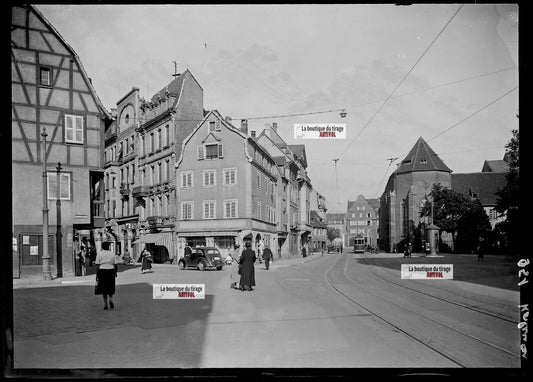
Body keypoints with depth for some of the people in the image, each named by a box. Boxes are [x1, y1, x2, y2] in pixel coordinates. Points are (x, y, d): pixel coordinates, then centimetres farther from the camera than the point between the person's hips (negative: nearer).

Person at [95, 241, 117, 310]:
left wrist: (97, 275, -3)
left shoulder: (99, 254, 0)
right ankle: (111, 299, -9)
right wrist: (115, 273, 15)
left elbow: (97, 266, -5)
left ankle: (105, 304, 6)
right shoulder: (112, 254, 4)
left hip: (102, 272, -1)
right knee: (110, 288, 15)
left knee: (104, 288, 8)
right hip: (110, 271, 1)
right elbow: (115, 265, 3)